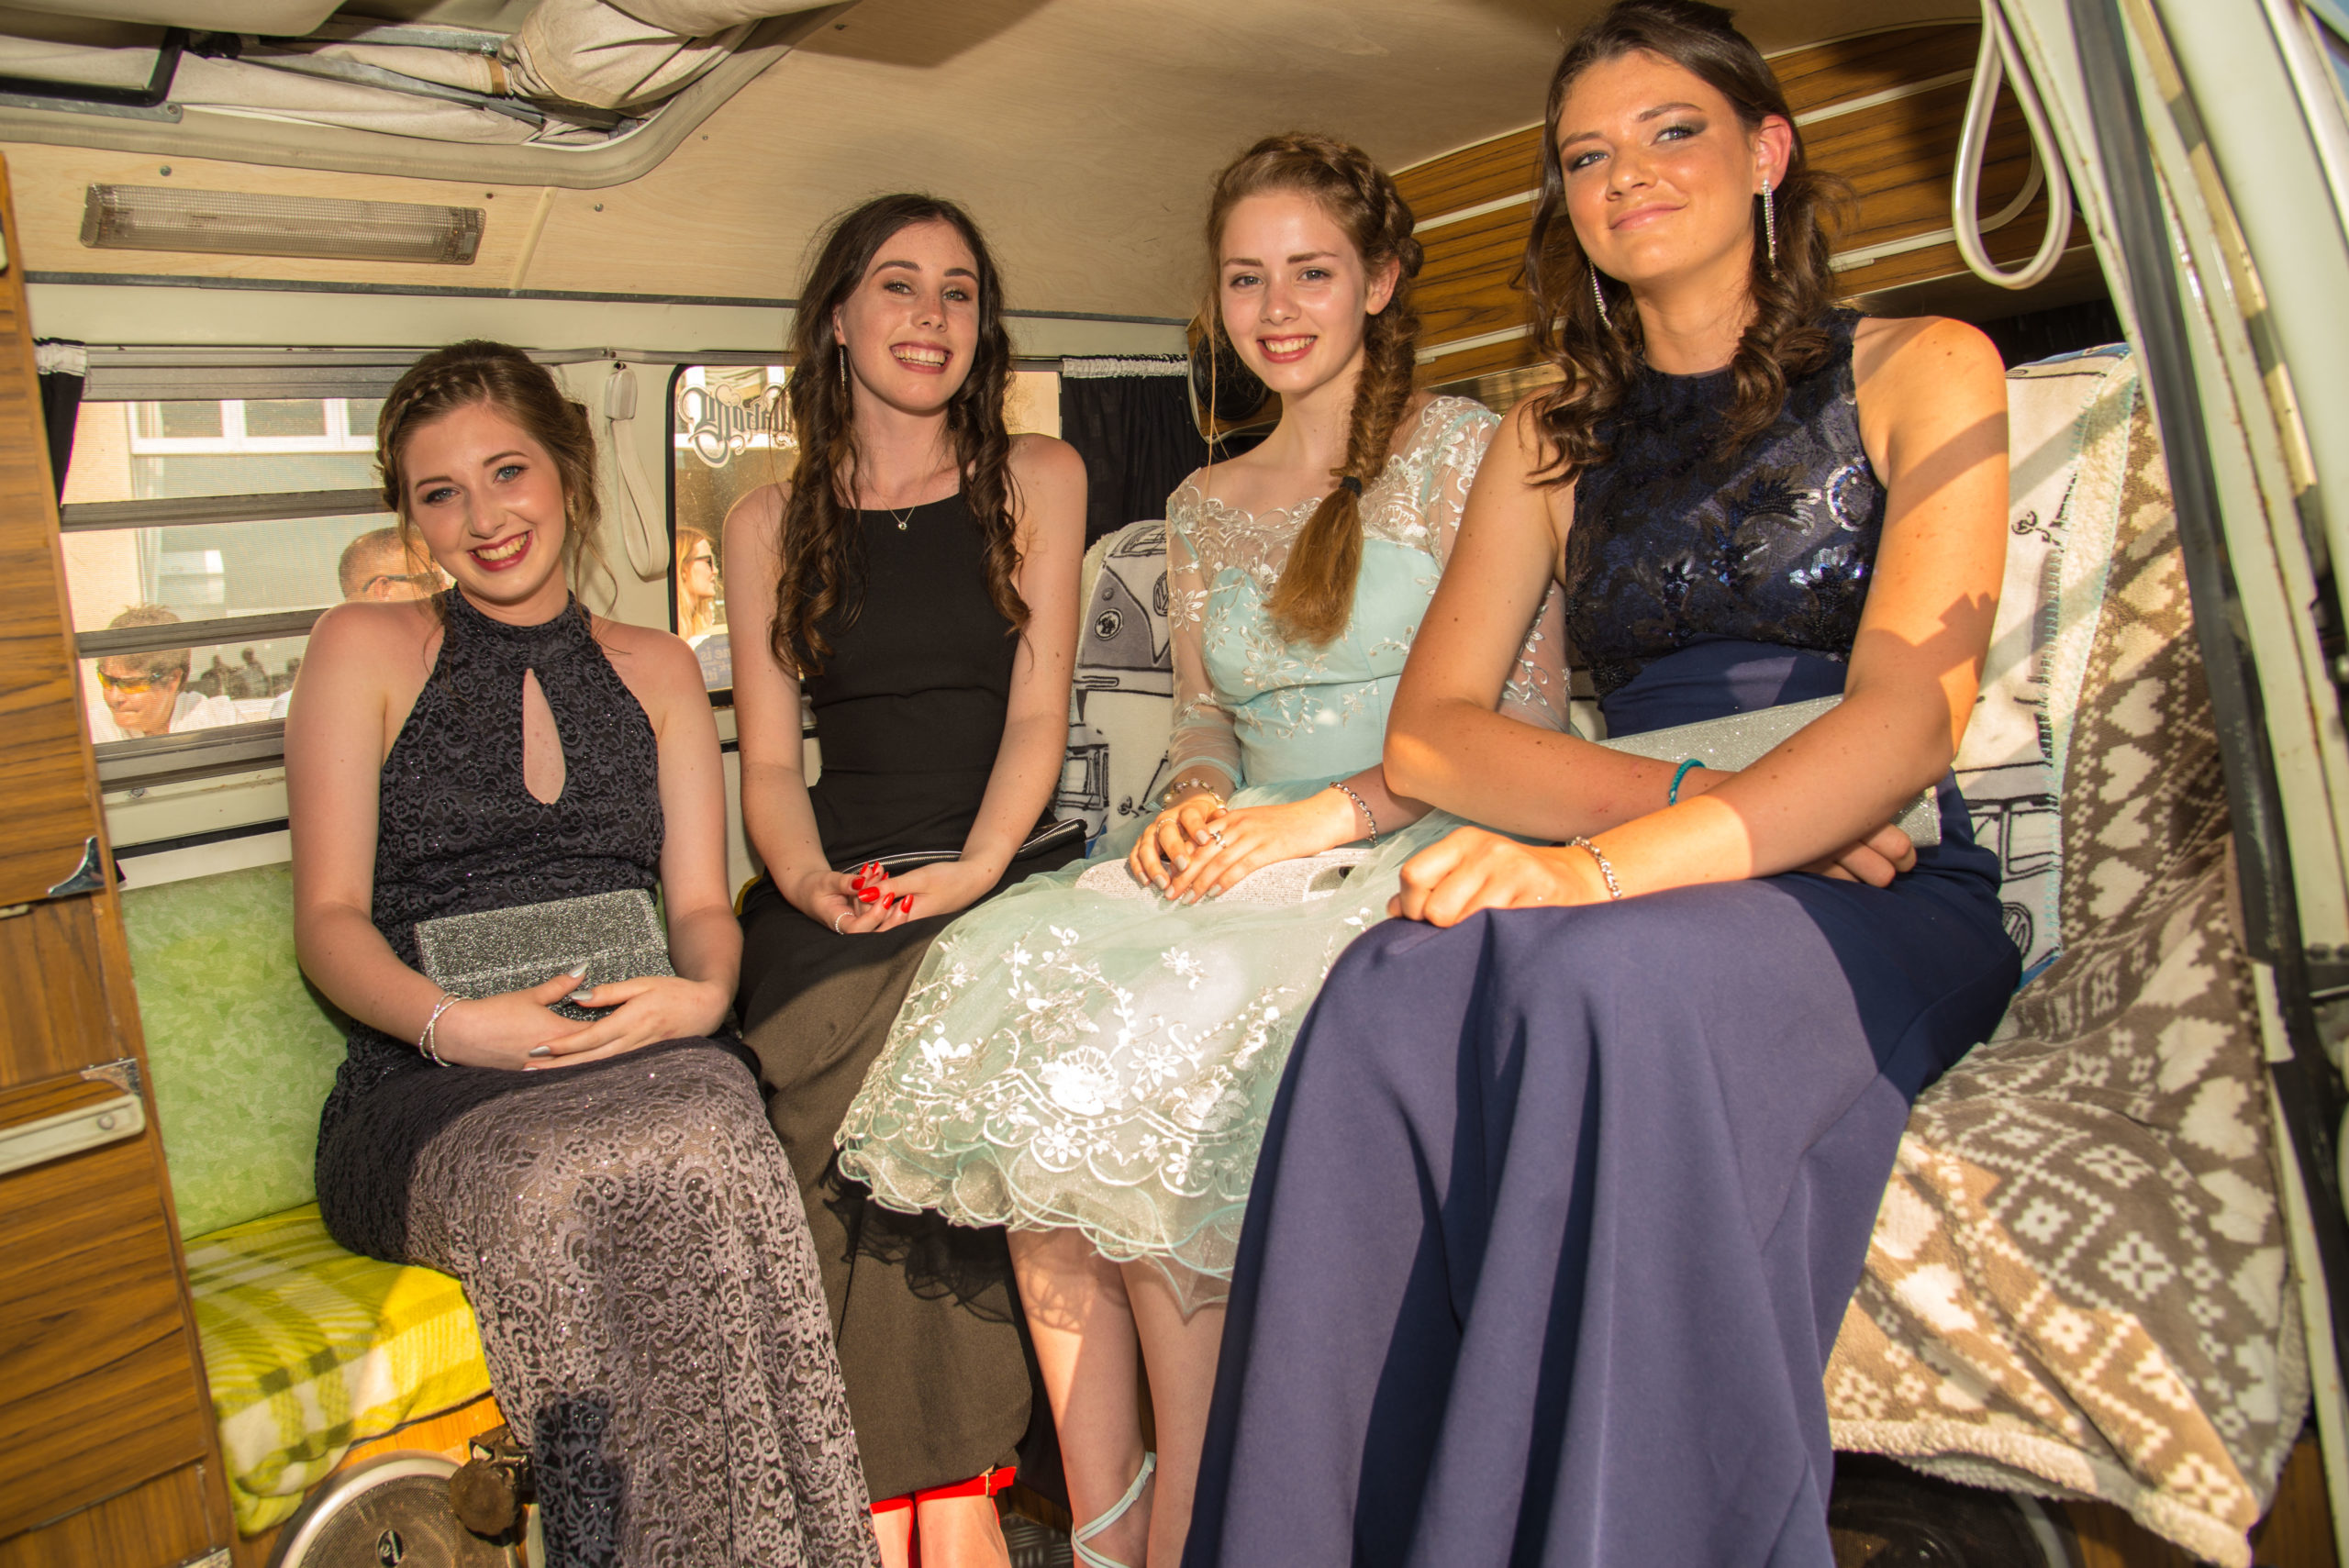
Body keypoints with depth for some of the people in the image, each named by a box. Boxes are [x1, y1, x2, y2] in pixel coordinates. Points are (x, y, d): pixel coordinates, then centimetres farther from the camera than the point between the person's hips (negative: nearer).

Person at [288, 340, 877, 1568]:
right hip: (429, 1090, -1)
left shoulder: (654, 668, 20)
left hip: (643, 1052, 2)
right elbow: (330, 920, 4)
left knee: (708, 1145, -35)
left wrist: (702, 994, -11)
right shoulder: (364, 651, 11)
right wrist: (452, 1021, -16)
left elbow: (701, 904, 13)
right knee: (555, 1182, -36)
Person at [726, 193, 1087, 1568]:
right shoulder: (771, 523, 14)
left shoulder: (1039, 478, 12)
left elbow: (1038, 710, 2)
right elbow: (770, 760, 9)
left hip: (1007, 873, -1)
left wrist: (974, 871, -15)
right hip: (840, 899, 1)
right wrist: (812, 885, -12)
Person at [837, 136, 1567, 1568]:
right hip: (1243, 854, 5)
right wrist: (1195, 805, -3)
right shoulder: (1205, 506, 19)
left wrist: (1327, 813, -16)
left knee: (1168, 1031, -31)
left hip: (1418, 857, -5)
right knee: (1010, 985, -22)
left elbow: (1525, 716, -5)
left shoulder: (1458, 449, 2)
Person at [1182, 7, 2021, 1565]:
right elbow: (1433, 732, 5)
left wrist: (1616, 860, -27)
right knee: (1396, 989, -32)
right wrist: (1706, 800, -11)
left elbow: (1912, 714, -10)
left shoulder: (1923, 372, 7)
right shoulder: (1553, 439, 18)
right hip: (1647, 897, 3)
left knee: (1613, 972, -37)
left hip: (1888, 908, -2)